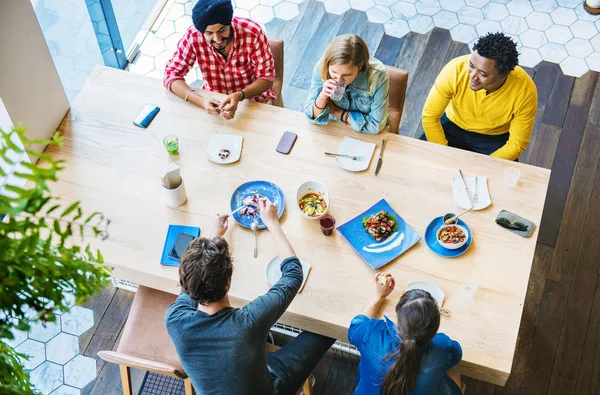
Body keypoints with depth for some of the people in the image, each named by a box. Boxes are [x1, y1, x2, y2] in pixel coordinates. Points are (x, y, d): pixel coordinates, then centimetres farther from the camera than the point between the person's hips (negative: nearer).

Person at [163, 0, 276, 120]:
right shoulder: (193, 36, -21)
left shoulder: (253, 32, -25)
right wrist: (201, 100, -34)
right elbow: (171, 75, -17)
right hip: (214, 101, 2)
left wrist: (239, 96, -37)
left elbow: (266, 78, -18)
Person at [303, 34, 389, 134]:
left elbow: (375, 126, -17)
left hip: (366, 135, -1)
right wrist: (322, 97, -29)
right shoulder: (321, 68, -18)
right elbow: (312, 116, -10)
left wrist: (336, 112, -14)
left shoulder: (378, 76, -25)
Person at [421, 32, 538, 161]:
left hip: (495, 139, 0)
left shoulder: (525, 91, -29)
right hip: (453, 127, 1)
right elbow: (430, 116, -18)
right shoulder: (455, 69, -30)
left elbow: (517, 144, -18)